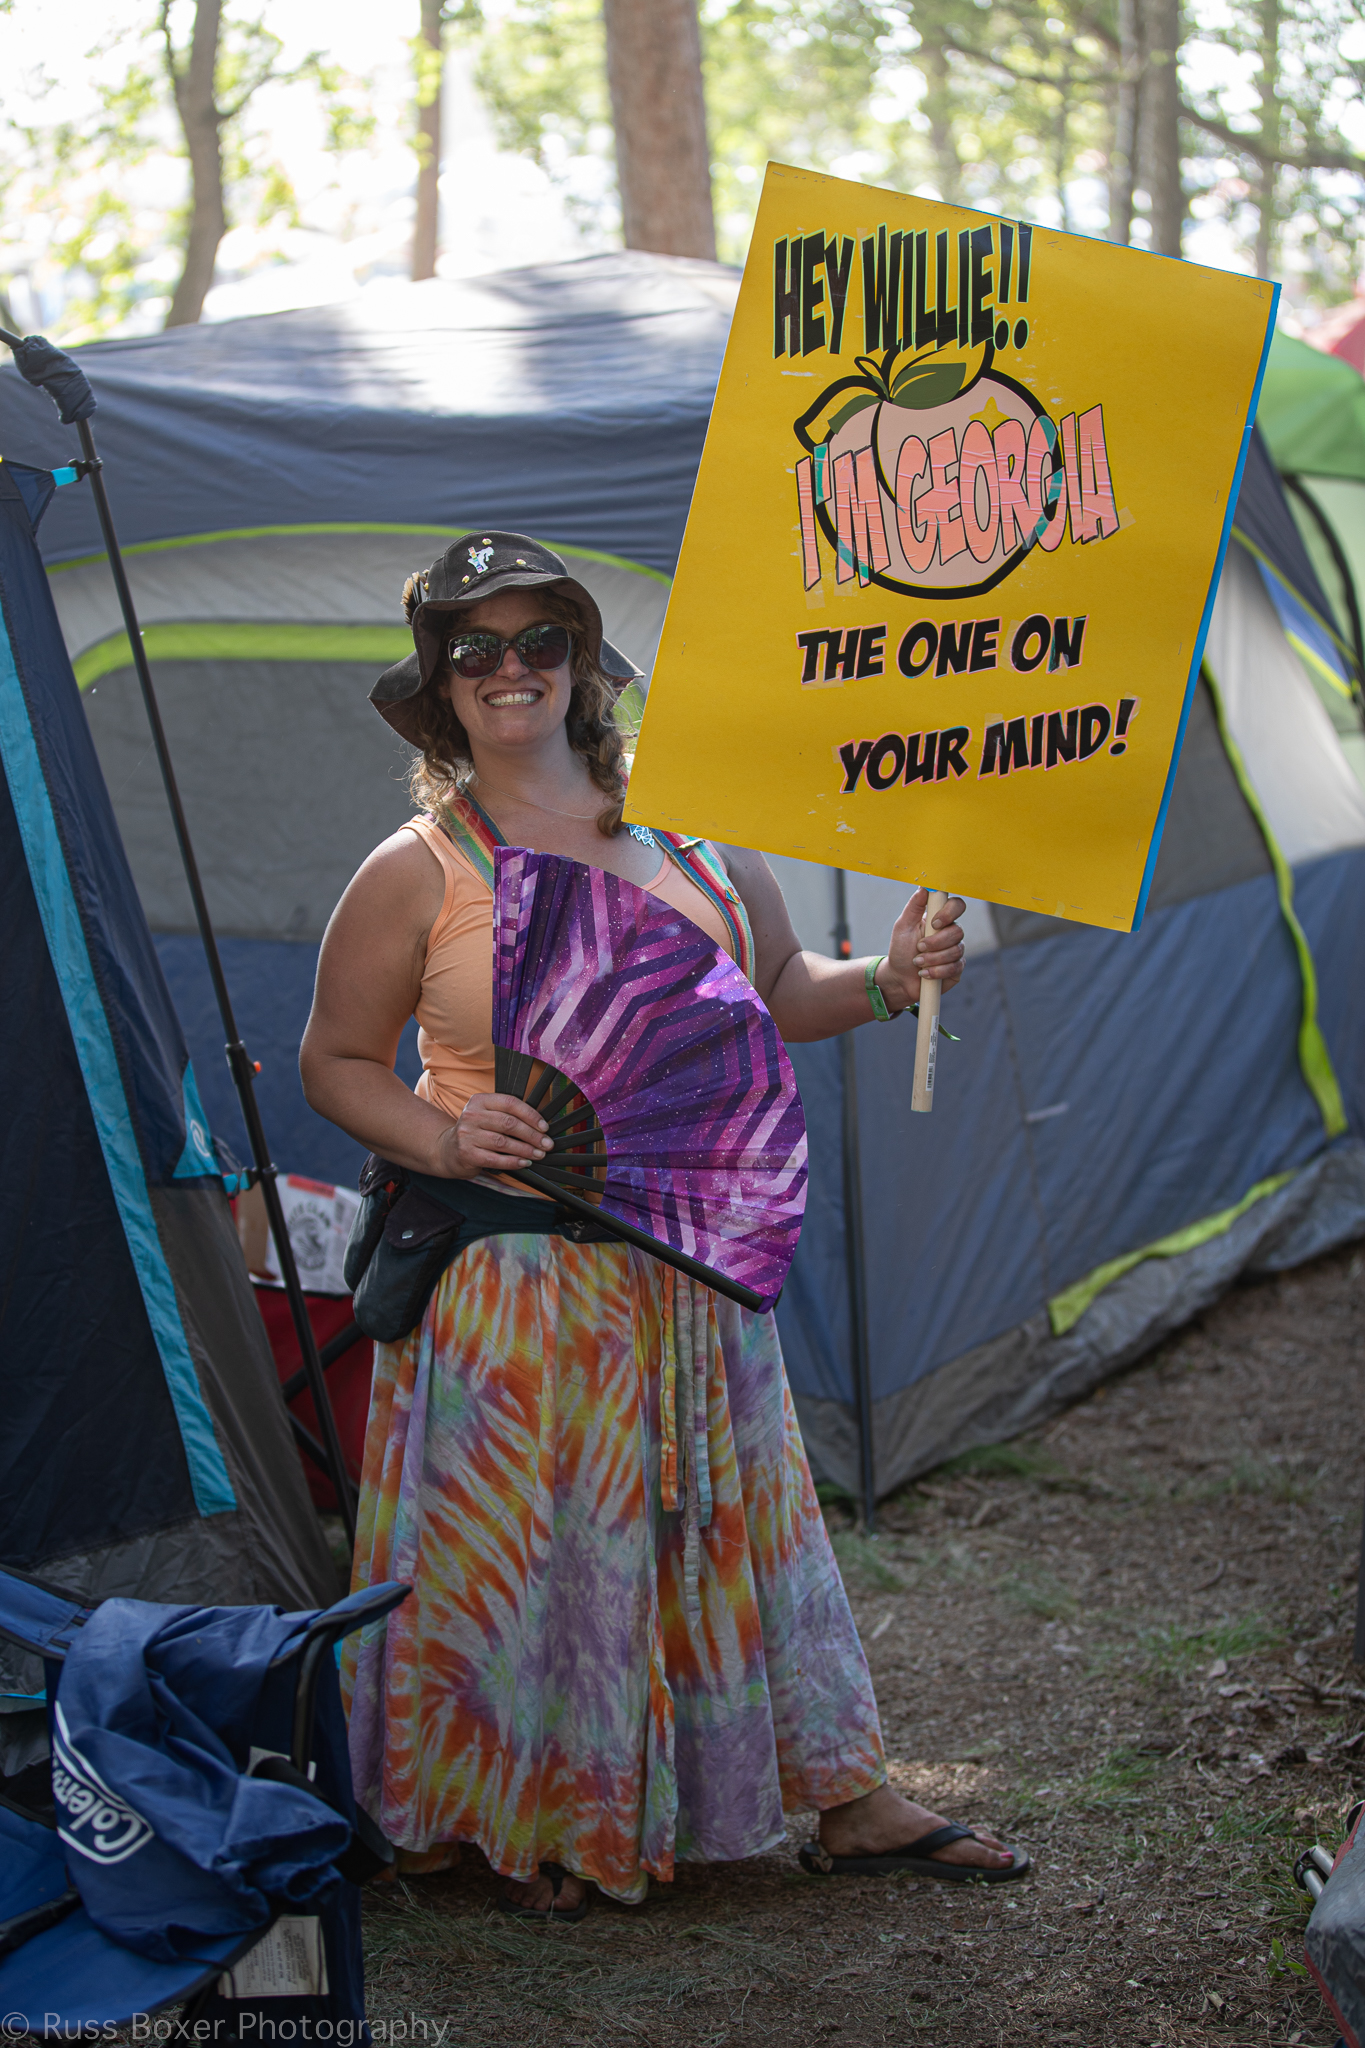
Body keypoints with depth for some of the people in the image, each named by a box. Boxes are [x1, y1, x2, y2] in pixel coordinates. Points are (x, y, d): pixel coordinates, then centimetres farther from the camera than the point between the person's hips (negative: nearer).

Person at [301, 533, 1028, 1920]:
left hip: (689, 1254, 4)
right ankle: (516, 1820, 21)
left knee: (736, 1515, 12)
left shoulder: (685, 835, 6)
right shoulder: (415, 875, -6)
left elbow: (778, 997, 16)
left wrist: (886, 979, -3)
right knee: (522, 1543, 1)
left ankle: (844, 1799, 23)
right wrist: (439, 1140, -16)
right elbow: (334, 1063, 1)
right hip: (511, 1269, -4)